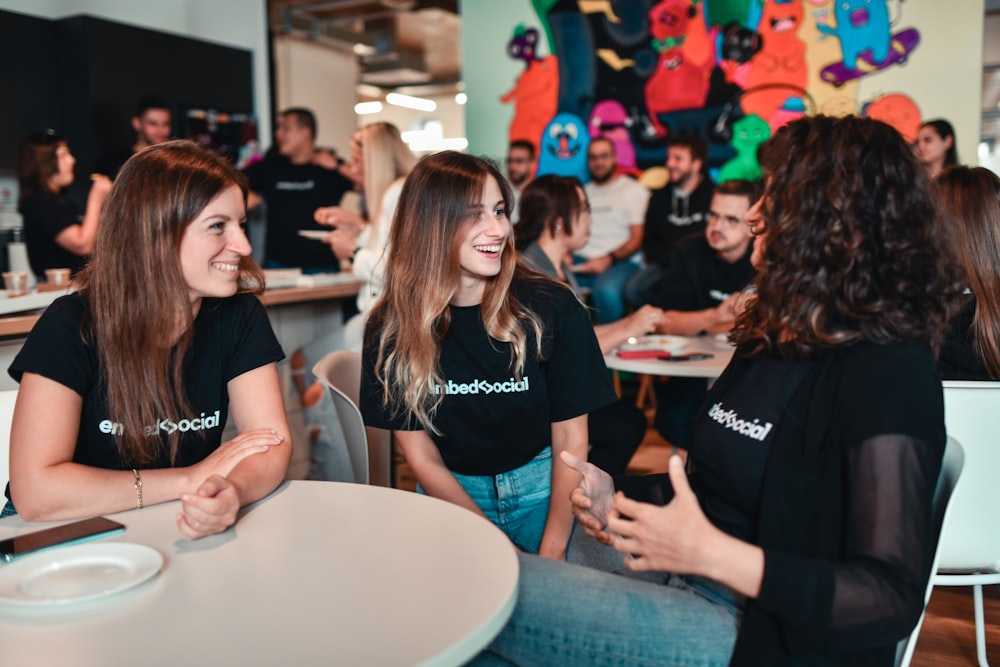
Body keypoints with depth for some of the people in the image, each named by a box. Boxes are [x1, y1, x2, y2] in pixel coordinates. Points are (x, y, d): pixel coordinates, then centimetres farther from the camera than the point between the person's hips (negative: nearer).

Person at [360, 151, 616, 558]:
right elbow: (422, 457, -6)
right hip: (451, 494, 1)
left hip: (543, 487, 0)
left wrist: (551, 553, -17)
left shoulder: (554, 309, -11)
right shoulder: (391, 326, -10)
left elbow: (570, 441, -7)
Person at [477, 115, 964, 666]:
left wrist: (711, 553, -28)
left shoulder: (888, 372, -17)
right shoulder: (773, 335, 10)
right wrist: (616, 495, 2)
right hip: (683, 578, 8)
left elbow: (893, 599, -22)